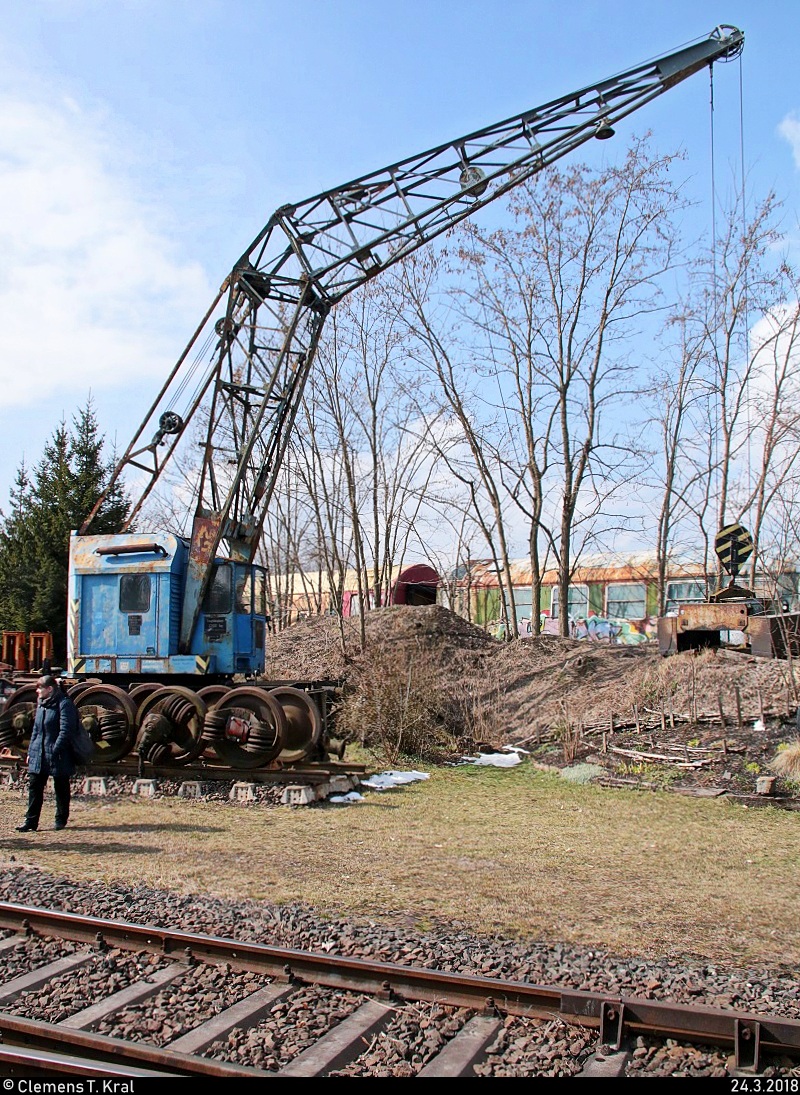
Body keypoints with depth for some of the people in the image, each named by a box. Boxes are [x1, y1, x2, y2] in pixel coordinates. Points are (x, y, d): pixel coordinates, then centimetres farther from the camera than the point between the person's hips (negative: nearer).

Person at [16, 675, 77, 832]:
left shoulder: (64, 704, -14)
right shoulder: (41, 704, 12)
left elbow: (65, 731, -19)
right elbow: (36, 729, 17)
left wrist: (55, 751, -21)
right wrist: (31, 751, 13)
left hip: (58, 757, -7)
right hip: (38, 755, 7)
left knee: (61, 789, 7)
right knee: (34, 786, 4)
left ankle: (61, 820, 19)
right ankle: (31, 821, 9)